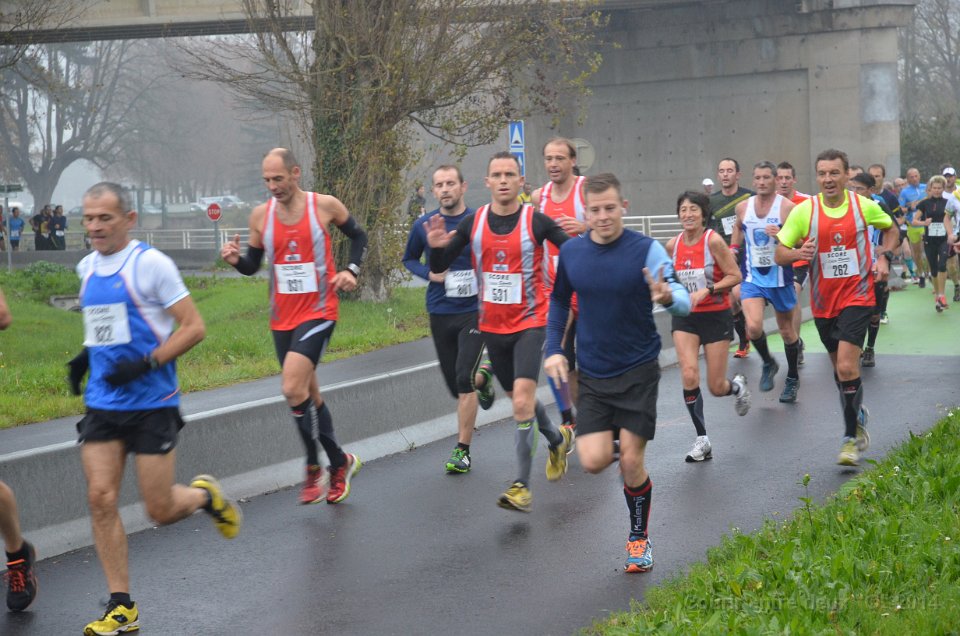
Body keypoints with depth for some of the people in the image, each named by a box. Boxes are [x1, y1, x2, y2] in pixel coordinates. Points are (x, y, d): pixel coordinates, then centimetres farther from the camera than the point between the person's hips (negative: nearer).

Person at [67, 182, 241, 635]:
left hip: (151, 405, -5)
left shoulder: (150, 264, -11)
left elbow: (193, 327, -11)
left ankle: (205, 495, 33)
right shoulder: (87, 267, 10)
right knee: (101, 499, -5)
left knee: (160, 511, -2)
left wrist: (145, 364, -21)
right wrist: (87, 354, 10)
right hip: (102, 404, 6)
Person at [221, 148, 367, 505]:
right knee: (308, 395, 13)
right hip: (282, 318, 5)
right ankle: (340, 463, 30)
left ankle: (314, 468, -4)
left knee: (293, 388, -21)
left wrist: (352, 271, -6)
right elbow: (253, 266, 12)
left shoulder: (325, 206, -6)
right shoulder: (261, 215, 2)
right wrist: (236, 260, -10)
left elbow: (358, 237, 10)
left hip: (318, 312, -5)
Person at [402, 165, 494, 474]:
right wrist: (428, 273, -3)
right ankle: (482, 379, 48)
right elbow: (409, 259, 16)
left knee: (464, 380, -16)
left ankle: (462, 451, -7)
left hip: (473, 312, -4)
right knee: (454, 386, 11)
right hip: (440, 314, 4)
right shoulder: (423, 225, 1)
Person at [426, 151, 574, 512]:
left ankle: (522, 486, -11)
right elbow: (439, 268, 2)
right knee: (518, 397, 19)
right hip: (492, 325, 5)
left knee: (522, 401, -18)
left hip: (529, 323, -5)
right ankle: (557, 439, 48)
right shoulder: (473, 223, -1)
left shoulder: (536, 221, -11)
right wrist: (437, 248, -19)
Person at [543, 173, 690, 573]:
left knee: (631, 462, -3)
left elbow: (683, 301, -22)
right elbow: (559, 301, 15)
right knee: (594, 461, -9)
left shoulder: (646, 250, -13)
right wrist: (553, 349, 5)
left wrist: (668, 297, -45)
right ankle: (613, 440, 28)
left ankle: (639, 537, 20)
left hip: (638, 371, -3)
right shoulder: (571, 252, -2)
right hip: (592, 375, 3)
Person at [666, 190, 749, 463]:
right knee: (689, 375, -16)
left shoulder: (713, 241, -15)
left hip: (716, 316, -3)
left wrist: (706, 291, -22)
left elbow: (735, 276, -13)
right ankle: (702, 440, -4)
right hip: (685, 318, 3)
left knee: (716, 387, 1)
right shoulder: (673, 245, 0)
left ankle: (737, 386, 40)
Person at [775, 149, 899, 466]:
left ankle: (850, 438, -5)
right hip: (823, 301, 3)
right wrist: (799, 253, -24)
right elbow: (780, 254, -3)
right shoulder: (803, 211, -6)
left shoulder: (864, 206, -5)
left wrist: (884, 257, -2)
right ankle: (858, 416, 41)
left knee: (847, 367, -16)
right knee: (840, 367, 16)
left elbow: (891, 229, 15)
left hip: (857, 297, -2)